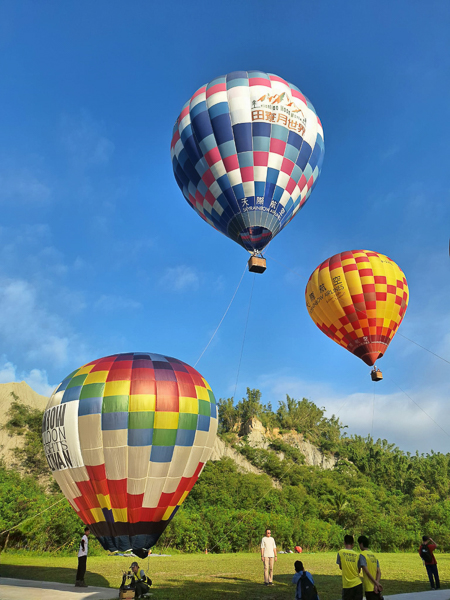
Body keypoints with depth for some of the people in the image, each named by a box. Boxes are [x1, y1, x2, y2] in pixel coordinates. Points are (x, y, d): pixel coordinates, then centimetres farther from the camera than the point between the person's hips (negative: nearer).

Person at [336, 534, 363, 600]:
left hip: (347, 585, -2)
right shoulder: (357, 555, -2)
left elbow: (340, 567, 5)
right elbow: (358, 571, 5)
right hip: (358, 584, 2)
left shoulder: (341, 552, -7)